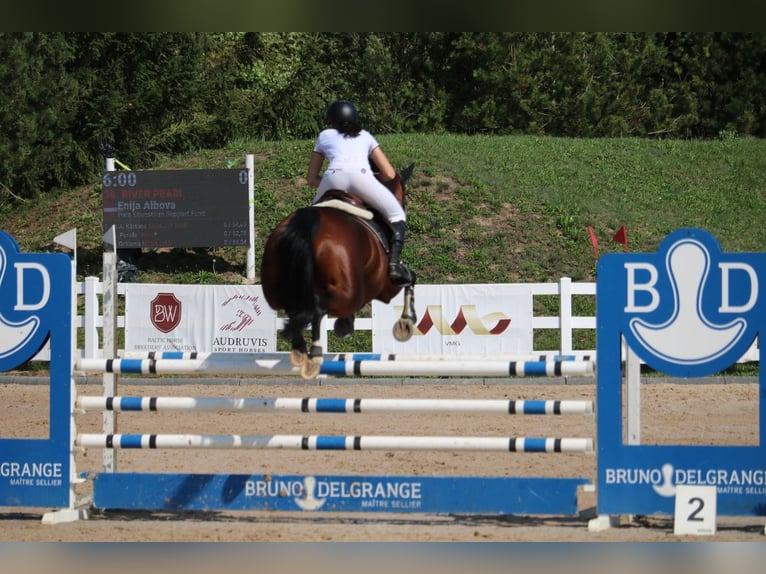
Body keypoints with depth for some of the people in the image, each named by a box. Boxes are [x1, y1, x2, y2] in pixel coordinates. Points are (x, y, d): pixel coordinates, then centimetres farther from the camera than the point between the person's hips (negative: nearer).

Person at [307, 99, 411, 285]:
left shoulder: (325, 136, 33)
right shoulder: (365, 136, 33)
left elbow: (312, 179, 32)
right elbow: (389, 174, 26)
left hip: (333, 178, 1)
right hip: (361, 176, -1)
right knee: (397, 216, 11)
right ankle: (394, 263, -12)